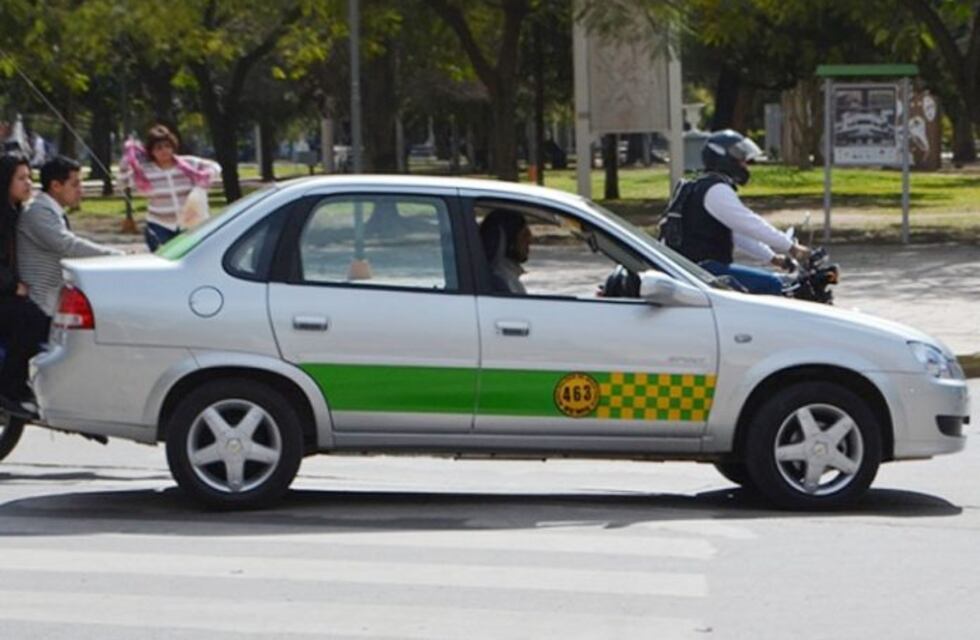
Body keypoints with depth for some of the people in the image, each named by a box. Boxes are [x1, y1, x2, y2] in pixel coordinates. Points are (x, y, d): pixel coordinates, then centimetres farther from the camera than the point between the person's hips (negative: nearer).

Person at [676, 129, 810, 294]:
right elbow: (750, 225, -20)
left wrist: (771, 257, 20)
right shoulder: (716, 190, -14)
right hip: (704, 267, -11)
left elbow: (739, 233, 25)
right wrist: (791, 247, -17)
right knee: (770, 284, -18)